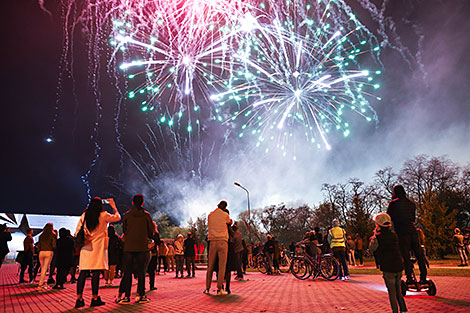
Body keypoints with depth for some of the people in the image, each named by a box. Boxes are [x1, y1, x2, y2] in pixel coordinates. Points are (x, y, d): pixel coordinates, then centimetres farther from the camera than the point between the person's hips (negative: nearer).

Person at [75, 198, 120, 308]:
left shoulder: (84, 215, 7)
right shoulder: (103, 215, -4)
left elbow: (77, 232, 10)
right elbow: (117, 217, 11)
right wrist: (113, 206, 21)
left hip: (85, 247, 4)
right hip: (98, 248, -4)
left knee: (83, 273, 6)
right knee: (96, 272, -1)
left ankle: (79, 299, 7)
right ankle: (94, 299, 3)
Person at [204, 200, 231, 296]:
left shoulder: (210, 215, 9)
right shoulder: (226, 215, 0)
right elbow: (230, 223, 17)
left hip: (212, 242, 3)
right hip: (223, 241, -3)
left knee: (210, 266, 9)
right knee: (222, 266, -1)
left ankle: (207, 288, 13)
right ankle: (219, 289, -4)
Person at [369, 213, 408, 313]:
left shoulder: (378, 237, -11)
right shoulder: (394, 235, 6)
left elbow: (372, 248, 2)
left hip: (388, 268, -6)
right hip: (399, 267, 6)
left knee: (392, 292, 5)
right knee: (398, 290, 19)